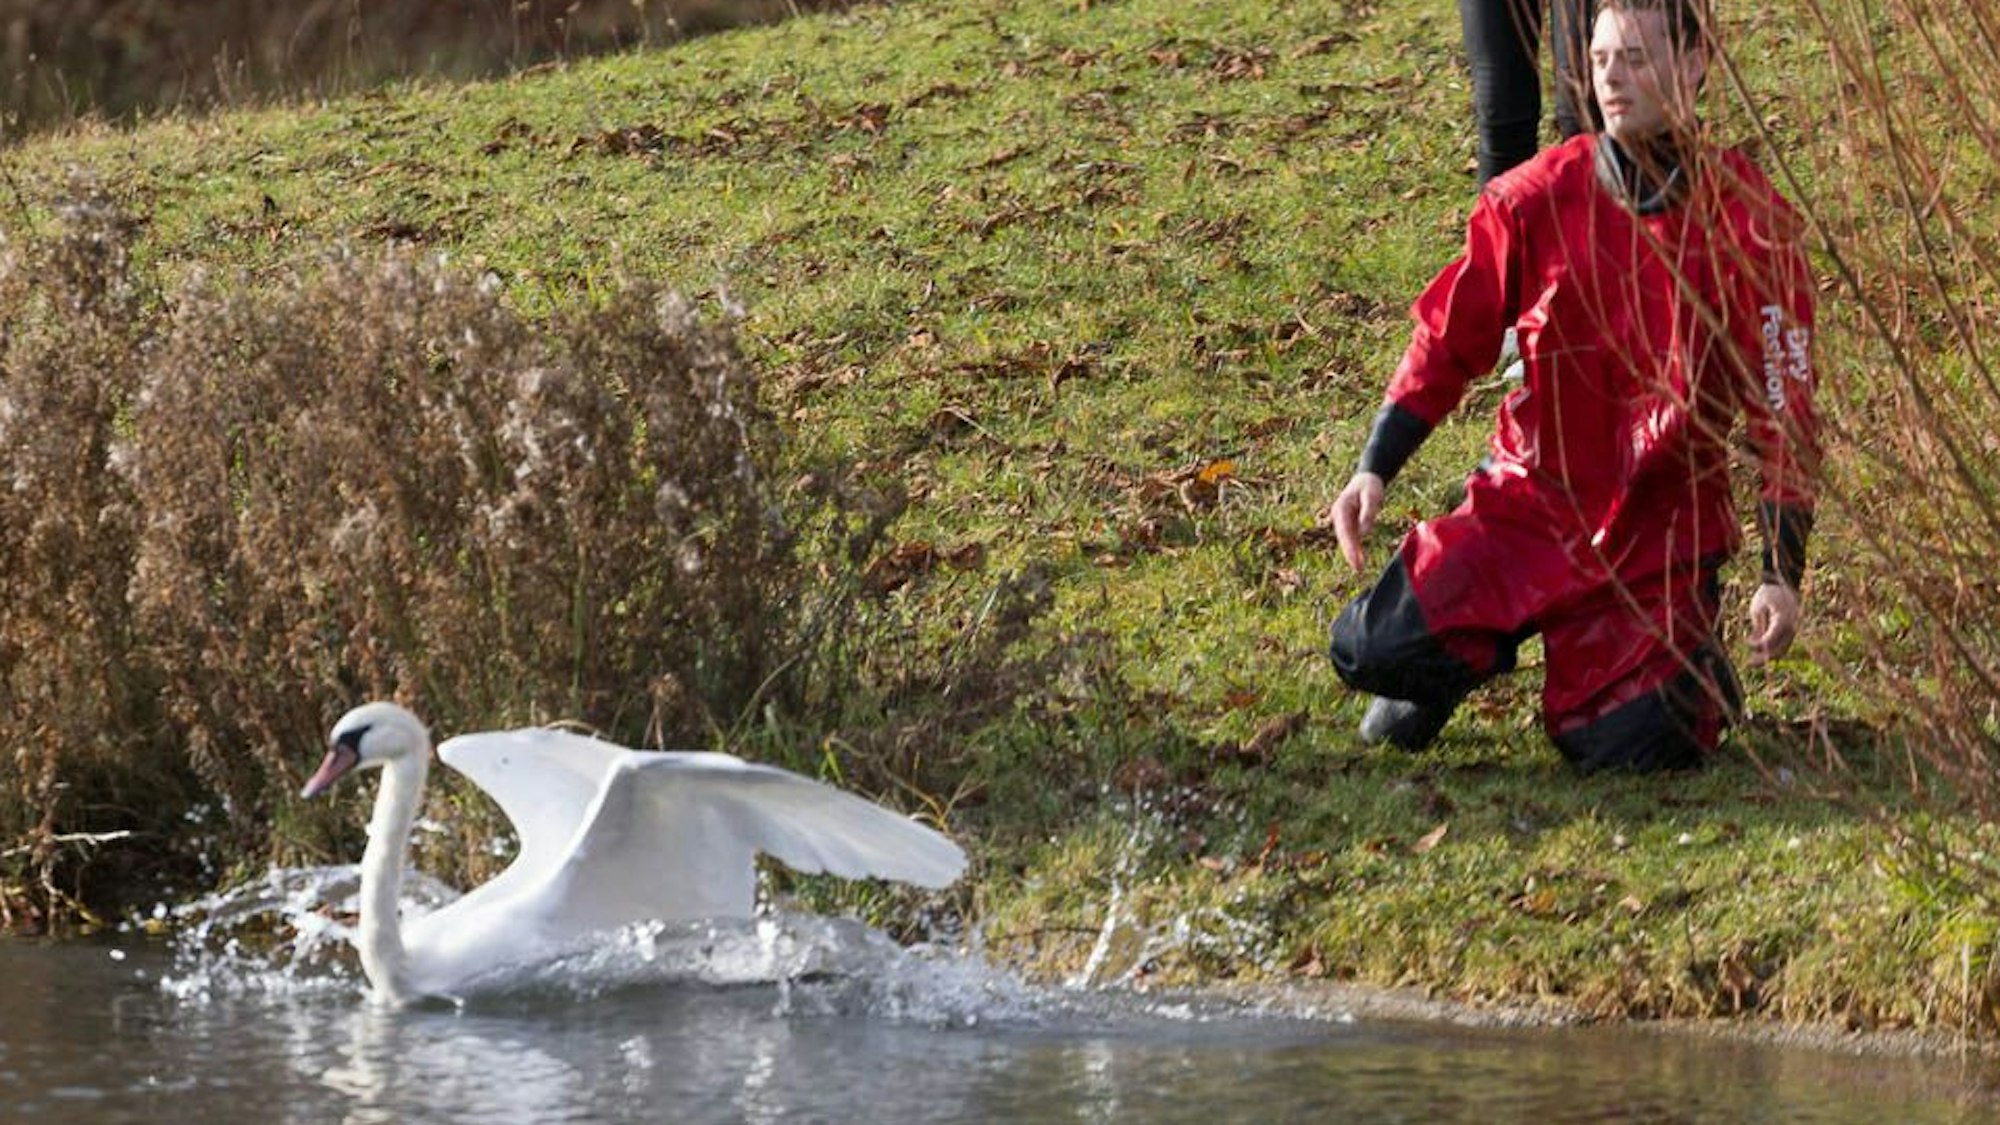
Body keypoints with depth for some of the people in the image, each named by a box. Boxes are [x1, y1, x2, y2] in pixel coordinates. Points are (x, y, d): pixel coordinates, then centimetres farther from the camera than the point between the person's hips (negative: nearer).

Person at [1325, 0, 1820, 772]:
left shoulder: (1748, 221, -10)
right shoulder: (1536, 199, -4)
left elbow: (1781, 406, -8)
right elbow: (1448, 339, 6)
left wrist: (1781, 577, -13)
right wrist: (1374, 470, -4)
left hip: (1661, 531, -2)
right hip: (1528, 505, 2)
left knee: (1625, 747, -18)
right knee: (1369, 649, -17)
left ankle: (1692, 665, 19)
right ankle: (1479, 647, 20)